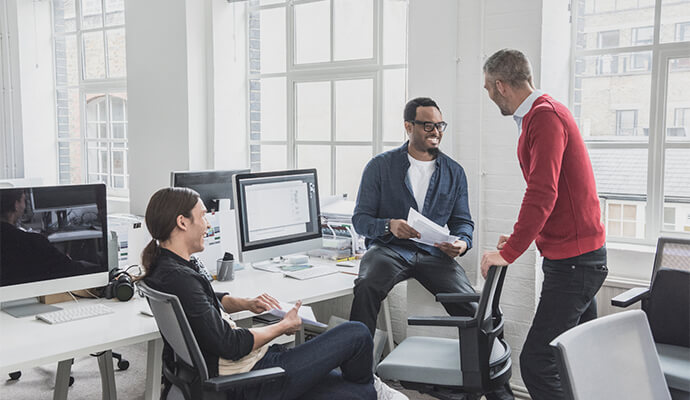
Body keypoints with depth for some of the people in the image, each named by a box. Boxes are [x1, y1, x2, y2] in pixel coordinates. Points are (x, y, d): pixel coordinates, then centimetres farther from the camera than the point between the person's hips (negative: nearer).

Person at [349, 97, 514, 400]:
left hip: (434, 252, 2)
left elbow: (463, 221, 15)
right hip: (389, 248, -1)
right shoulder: (380, 166, 5)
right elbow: (361, 219, 2)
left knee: (471, 306, -23)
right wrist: (389, 225, -20)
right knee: (366, 287, -35)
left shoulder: (454, 172, 14)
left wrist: (461, 242, -10)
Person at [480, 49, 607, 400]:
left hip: (573, 261, -10)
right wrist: (517, 238, 22)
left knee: (536, 362, -11)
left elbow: (542, 194, -26)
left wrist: (508, 252, -21)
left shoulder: (546, 117, -16)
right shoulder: (544, 113, 16)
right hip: (582, 254, 10)